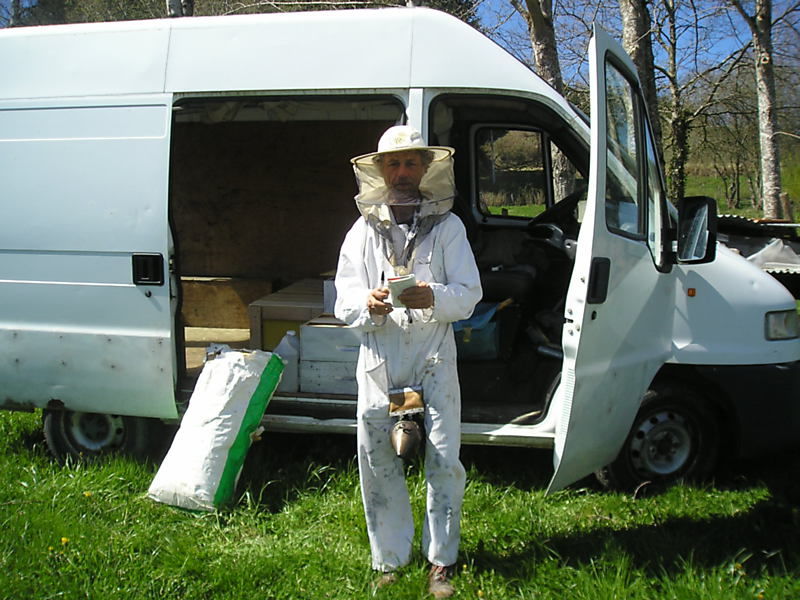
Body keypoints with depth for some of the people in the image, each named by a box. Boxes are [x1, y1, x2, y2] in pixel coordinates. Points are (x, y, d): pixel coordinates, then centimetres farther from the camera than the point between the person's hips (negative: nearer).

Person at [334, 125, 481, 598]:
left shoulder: (447, 226, 6)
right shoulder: (364, 230, 10)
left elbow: (469, 293, -1)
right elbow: (345, 302, 4)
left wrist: (434, 297, -22)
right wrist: (370, 305, -19)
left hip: (434, 357, -1)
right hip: (380, 359, 2)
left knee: (444, 461, -1)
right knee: (377, 461, 4)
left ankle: (442, 561, 16)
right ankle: (390, 559, 21)